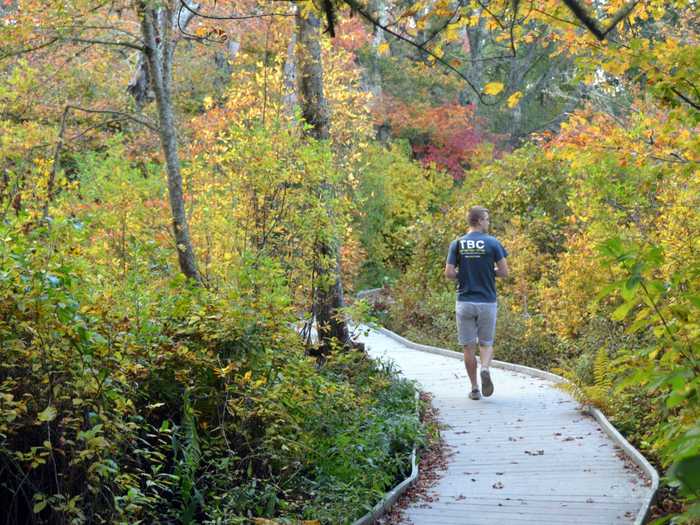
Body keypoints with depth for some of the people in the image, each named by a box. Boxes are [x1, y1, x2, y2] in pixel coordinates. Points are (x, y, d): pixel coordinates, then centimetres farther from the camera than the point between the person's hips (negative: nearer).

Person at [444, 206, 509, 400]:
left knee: (469, 347, 8)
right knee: (486, 344, 13)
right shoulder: (492, 243, -4)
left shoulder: (457, 244, 0)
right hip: (487, 302, -1)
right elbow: (504, 272, -4)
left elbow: (449, 273, -5)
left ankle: (474, 388, 10)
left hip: (464, 302, 1)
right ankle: (485, 368, -16)